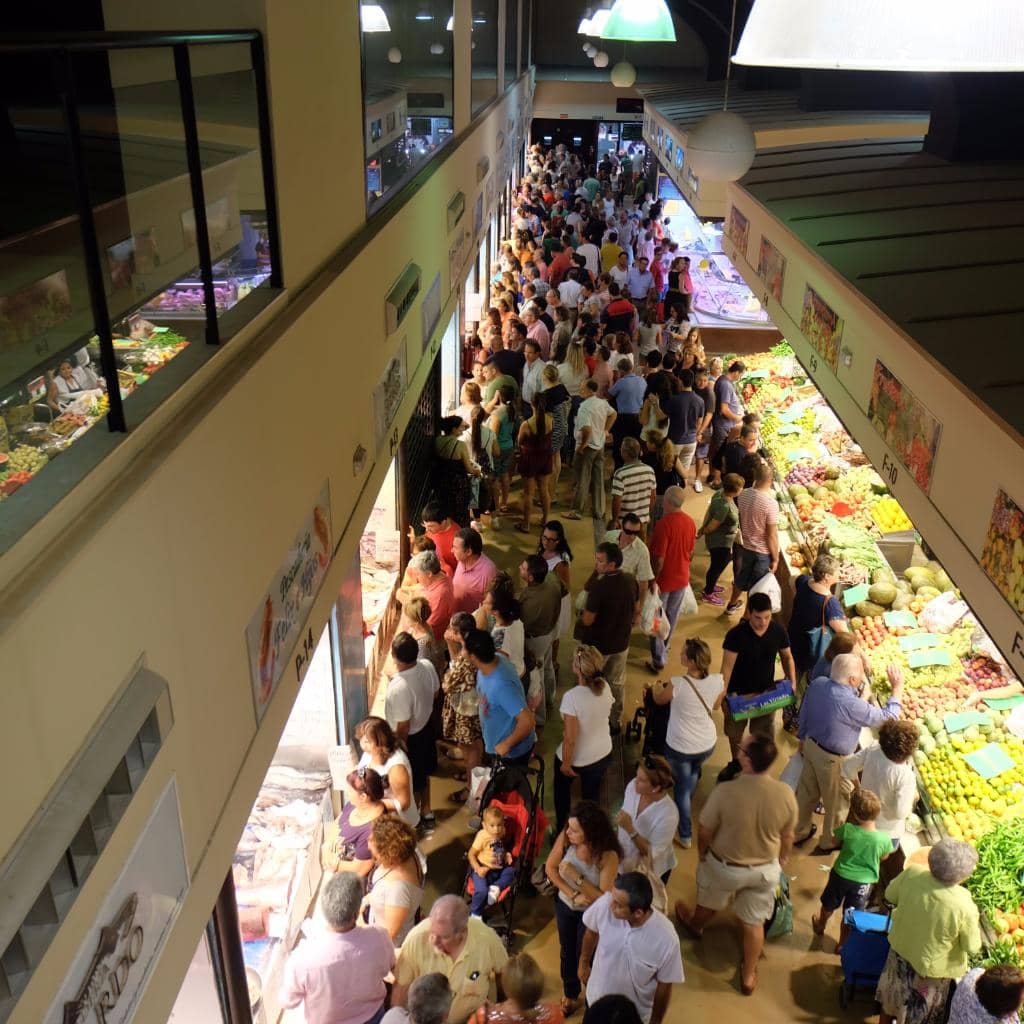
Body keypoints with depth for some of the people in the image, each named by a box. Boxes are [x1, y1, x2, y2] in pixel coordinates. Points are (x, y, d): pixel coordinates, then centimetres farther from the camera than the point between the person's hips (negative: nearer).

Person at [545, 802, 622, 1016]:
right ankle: (570, 993, 54)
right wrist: (573, 895, -21)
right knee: (567, 952, 25)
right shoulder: (566, 837, -26)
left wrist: (576, 876, -37)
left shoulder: (608, 856, -35)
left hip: (590, 913, -3)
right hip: (564, 905, 3)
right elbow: (550, 868, -12)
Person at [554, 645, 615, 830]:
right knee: (592, 793, 27)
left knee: (562, 786, 28)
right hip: (603, 754, 4)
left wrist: (566, 764, -14)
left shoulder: (572, 697, -35)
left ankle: (561, 828, 45)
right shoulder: (605, 687, -17)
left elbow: (570, 738, -27)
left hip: (577, 758, -4)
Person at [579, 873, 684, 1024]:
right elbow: (592, 932, -6)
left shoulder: (666, 939, -35)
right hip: (598, 996, 2)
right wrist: (584, 963, 9)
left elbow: (664, 986, -17)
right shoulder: (605, 904, -30)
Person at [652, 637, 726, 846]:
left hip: (680, 748, -3)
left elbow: (658, 699, -5)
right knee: (693, 773, 35)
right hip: (707, 745, 4)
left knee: (682, 786, 20)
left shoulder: (677, 684, -29)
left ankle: (686, 835, 30)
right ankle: (687, 805, 57)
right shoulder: (718, 681, -19)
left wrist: (657, 686, 16)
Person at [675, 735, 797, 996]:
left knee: (709, 902, 31)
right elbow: (787, 837, -5)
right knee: (754, 923, 24)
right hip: (765, 869, 2)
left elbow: (705, 833, -17)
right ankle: (748, 976, 43)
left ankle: (694, 925, 61)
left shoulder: (725, 792, -33)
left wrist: (702, 854, 6)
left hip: (724, 866, -2)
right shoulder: (785, 794, -24)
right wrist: (781, 860, 17)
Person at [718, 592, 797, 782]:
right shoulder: (736, 635, -24)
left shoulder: (778, 632, -14)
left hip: (766, 692, 1)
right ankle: (736, 762, 49)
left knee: (762, 735, 14)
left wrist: (792, 681, -12)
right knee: (734, 732, 21)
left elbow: (787, 657, 2)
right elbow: (727, 666, -21)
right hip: (738, 694, -1)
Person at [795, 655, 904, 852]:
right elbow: (887, 717, -23)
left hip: (811, 745, 7)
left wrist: (803, 738, 20)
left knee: (806, 791, 26)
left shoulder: (817, 684, -14)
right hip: (833, 760, -7)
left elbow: (804, 713, 2)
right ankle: (830, 841, 42)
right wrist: (897, 688, -13)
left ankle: (800, 831, 46)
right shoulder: (851, 705, -35)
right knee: (838, 800, 20)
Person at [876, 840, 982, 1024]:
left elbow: (889, 896, -6)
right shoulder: (964, 907, -35)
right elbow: (972, 948, -17)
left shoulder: (912, 874, -26)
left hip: (900, 952, 4)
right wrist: (975, 927, 1)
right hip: (930, 969, -4)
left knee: (890, 999, 31)